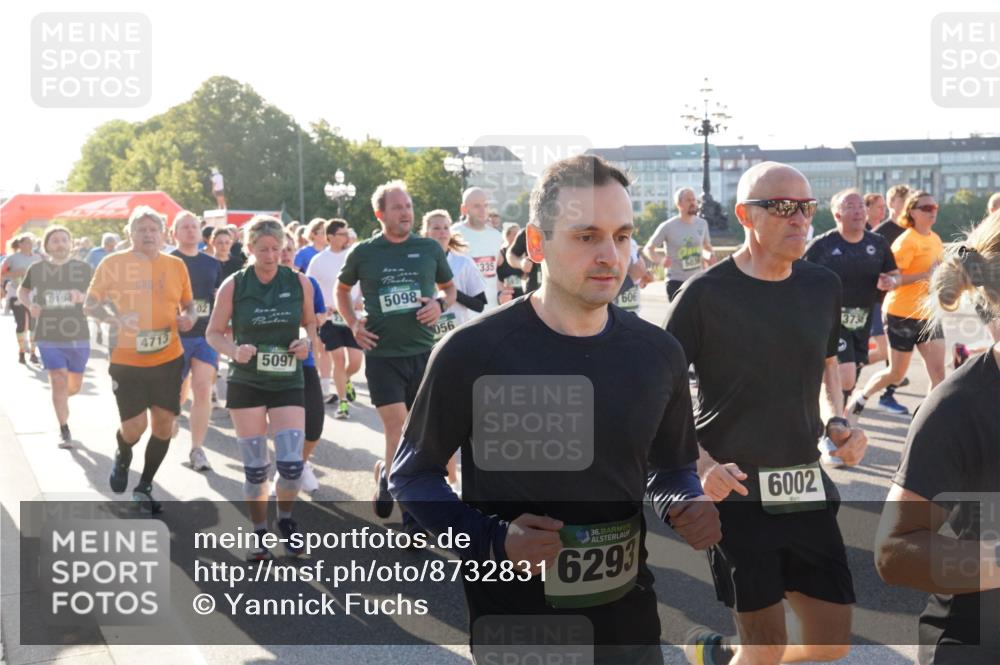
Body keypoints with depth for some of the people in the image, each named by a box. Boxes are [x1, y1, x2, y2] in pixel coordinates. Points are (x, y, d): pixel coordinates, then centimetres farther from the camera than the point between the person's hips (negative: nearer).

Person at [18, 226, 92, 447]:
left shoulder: (82, 268, -3)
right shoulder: (37, 269, -1)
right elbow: (22, 290, 16)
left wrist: (82, 297, -25)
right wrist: (30, 305, -6)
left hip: (78, 336, 1)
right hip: (49, 338, -1)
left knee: (74, 386, 13)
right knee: (59, 383, -8)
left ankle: (60, 398, 49)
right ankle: (64, 431, 5)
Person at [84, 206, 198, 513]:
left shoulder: (176, 265, 2)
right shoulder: (113, 263, -6)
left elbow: (188, 305, 14)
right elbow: (90, 305, -1)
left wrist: (189, 318, -9)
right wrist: (115, 319, -21)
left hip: (168, 359, 3)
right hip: (127, 360, -3)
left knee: (164, 422, 4)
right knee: (134, 426, -4)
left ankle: (144, 487, 23)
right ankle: (122, 456, 34)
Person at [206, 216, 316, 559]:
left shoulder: (299, 282, -3)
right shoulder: (233, 286, -5)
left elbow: (311, 322, 12)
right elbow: (213, 333, 2)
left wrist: (307, 341, -9)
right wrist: (234, 350, -18)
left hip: (288, 383, 0)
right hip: (246, 384, 0)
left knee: (291, 464, -9)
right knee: (254, 467, 2)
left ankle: (285, 518, 21)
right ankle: (259, 534, 22)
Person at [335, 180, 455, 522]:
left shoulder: (429, 249, 3)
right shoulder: (363, 253, 1)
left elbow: (449, 288, 17)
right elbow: (342, 290, 17)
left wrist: (440, 305, -5)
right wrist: (352, 324, 3)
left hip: (423, 352, 2)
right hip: (382, 354, -2)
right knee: (397, 430, -9)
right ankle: (388, 472, 20)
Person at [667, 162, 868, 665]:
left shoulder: (823, 287, 5)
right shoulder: (706, 293, -11)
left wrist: (837, 423, 2)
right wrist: (701, 464, -18)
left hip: (808, 487, 6)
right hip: (737, 491, -5)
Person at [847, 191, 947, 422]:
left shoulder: (935, 239, 8)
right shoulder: (906, 241, -15)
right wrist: (924, 275, -29)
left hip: (929, 315, 6)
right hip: (902, 314, -6)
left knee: (938, 372, -5)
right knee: (897, 374, 7)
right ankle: (860, 399, 32)